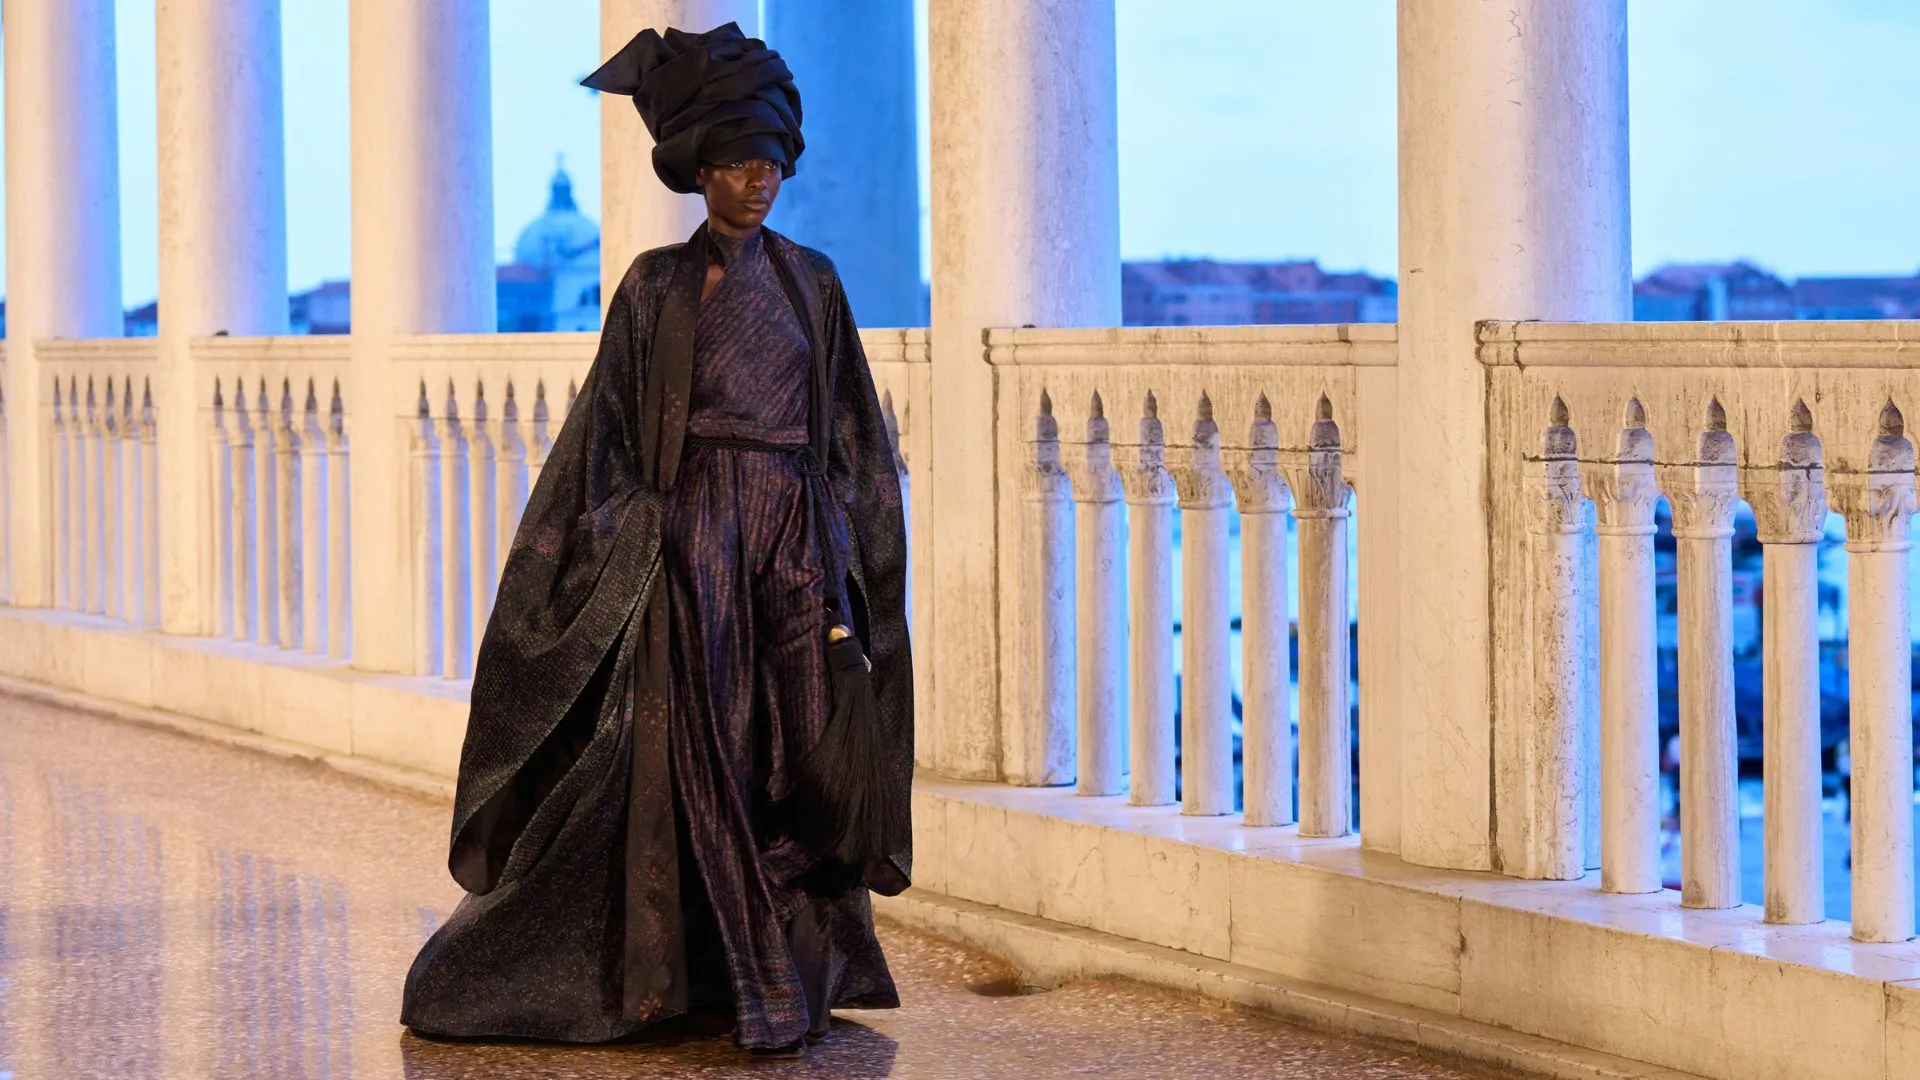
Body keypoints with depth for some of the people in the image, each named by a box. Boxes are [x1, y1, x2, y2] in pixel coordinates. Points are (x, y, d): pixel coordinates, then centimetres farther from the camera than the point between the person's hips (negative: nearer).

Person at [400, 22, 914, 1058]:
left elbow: (849, 435, 10)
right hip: (689, 537, -3)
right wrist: (624, 538, -9)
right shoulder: (655, 286, 2)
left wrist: (842, 562, 3)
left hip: (793, 543, 3)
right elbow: (611, 429, 1)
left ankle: (792, 968, 9)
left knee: (794, 758, 0)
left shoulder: (810, 282, 9)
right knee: (686, 751, -6)